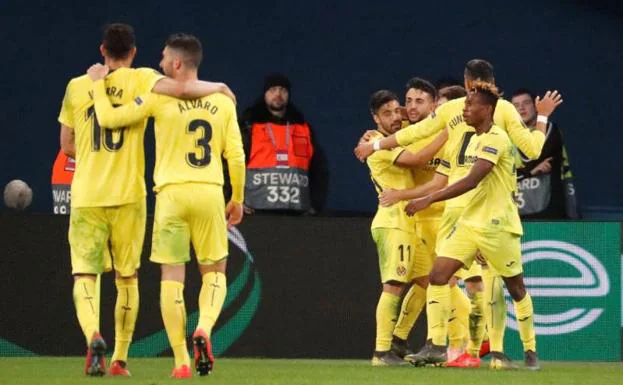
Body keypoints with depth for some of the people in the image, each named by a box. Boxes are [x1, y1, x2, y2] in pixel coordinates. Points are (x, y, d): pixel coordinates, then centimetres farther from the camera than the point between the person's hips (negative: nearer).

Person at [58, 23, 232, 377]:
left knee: (84, 275, 1)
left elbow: (67, 143, 13)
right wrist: (216, 88, -1)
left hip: (86, 196, 1)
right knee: (127, 279, 11)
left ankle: (93, 335, -27)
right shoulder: (139, 80, -1)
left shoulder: (77, 87, 7)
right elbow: (178, 88, -19)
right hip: (128, 196, -1)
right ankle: (120, 359, 11)